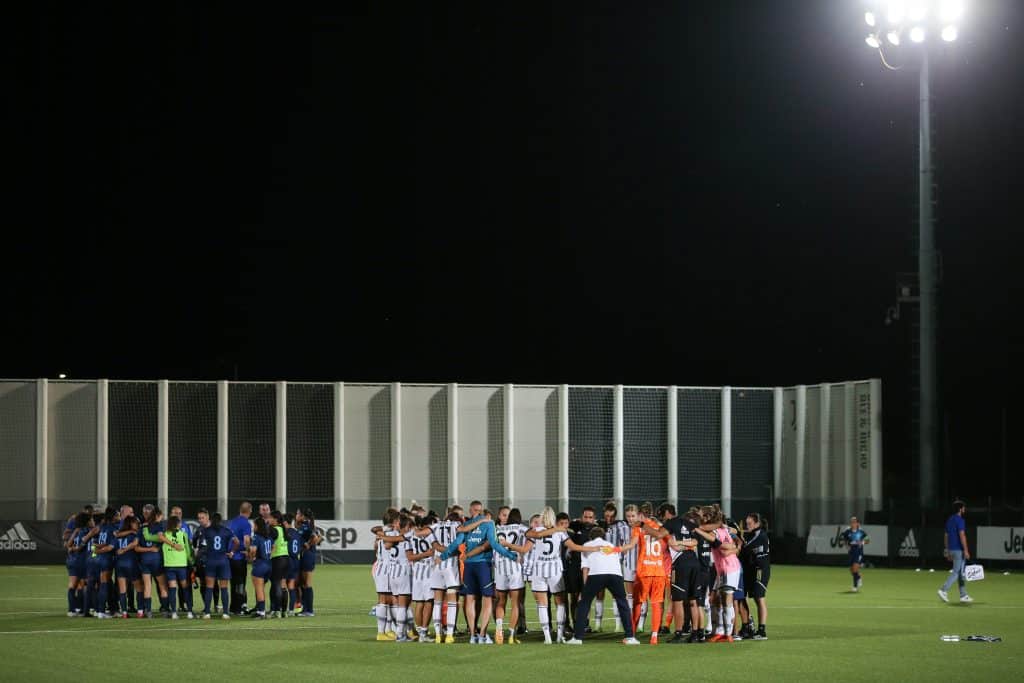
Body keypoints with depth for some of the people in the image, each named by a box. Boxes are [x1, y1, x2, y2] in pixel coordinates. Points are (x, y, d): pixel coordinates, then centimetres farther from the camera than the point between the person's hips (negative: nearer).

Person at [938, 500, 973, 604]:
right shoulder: (960, 520, -14)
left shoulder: (949, 520, 13)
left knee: (961, 572, 12)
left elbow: (946, 536, 16)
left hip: (951, 549, 9)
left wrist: (947, 550, 21)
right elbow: (962, 536, -20)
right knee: (956, 572, -7)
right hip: (959, 550, -9)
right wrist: (966, 550, -20)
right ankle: (944, 590, -16)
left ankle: (963, 595, 13)